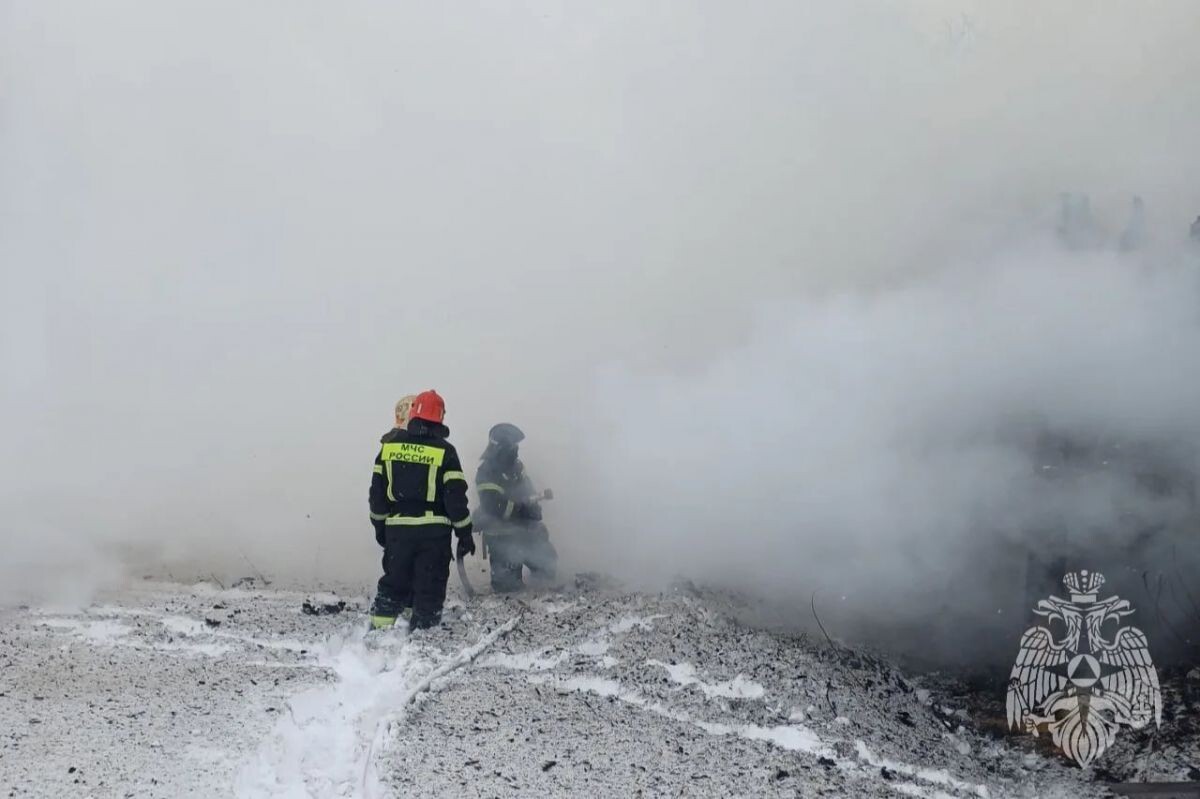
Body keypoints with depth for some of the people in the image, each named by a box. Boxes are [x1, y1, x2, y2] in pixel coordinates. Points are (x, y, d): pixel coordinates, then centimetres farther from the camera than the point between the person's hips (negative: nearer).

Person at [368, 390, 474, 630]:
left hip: (397, 528, 3)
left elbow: (377, 490, 7)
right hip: (434, 530, -3)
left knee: (393, 583, 15)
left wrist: (380, 524, 18)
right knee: (429, 588, 5)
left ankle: (379, 631, 10)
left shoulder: (390, 445, 2)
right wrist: (465, 534, 0)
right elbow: (456, 496, -7)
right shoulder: (444, 451, -7)